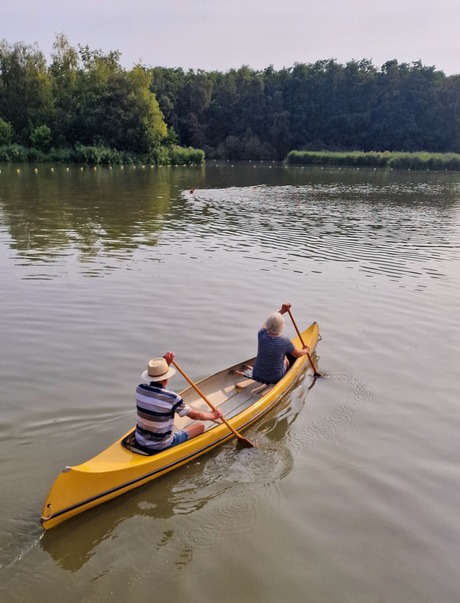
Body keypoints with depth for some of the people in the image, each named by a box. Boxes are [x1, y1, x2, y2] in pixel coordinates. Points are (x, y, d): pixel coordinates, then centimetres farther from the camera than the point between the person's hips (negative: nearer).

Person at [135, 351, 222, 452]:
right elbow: (195, 415, -9)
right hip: (160, 446, -5)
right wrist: (213, 416, 7)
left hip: (139, 440, 6)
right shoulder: (172, 398, -26)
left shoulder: (139, 390, -12)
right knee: (200, 426, 7)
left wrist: (166, 363, 4)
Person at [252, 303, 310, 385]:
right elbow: (298, 354, -4)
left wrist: (281, 311, 15)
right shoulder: (285, 341, -24)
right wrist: (305, 350, 18)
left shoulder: (262, 335, -18)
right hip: (276, 378, -3)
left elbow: (265, 323, 7)